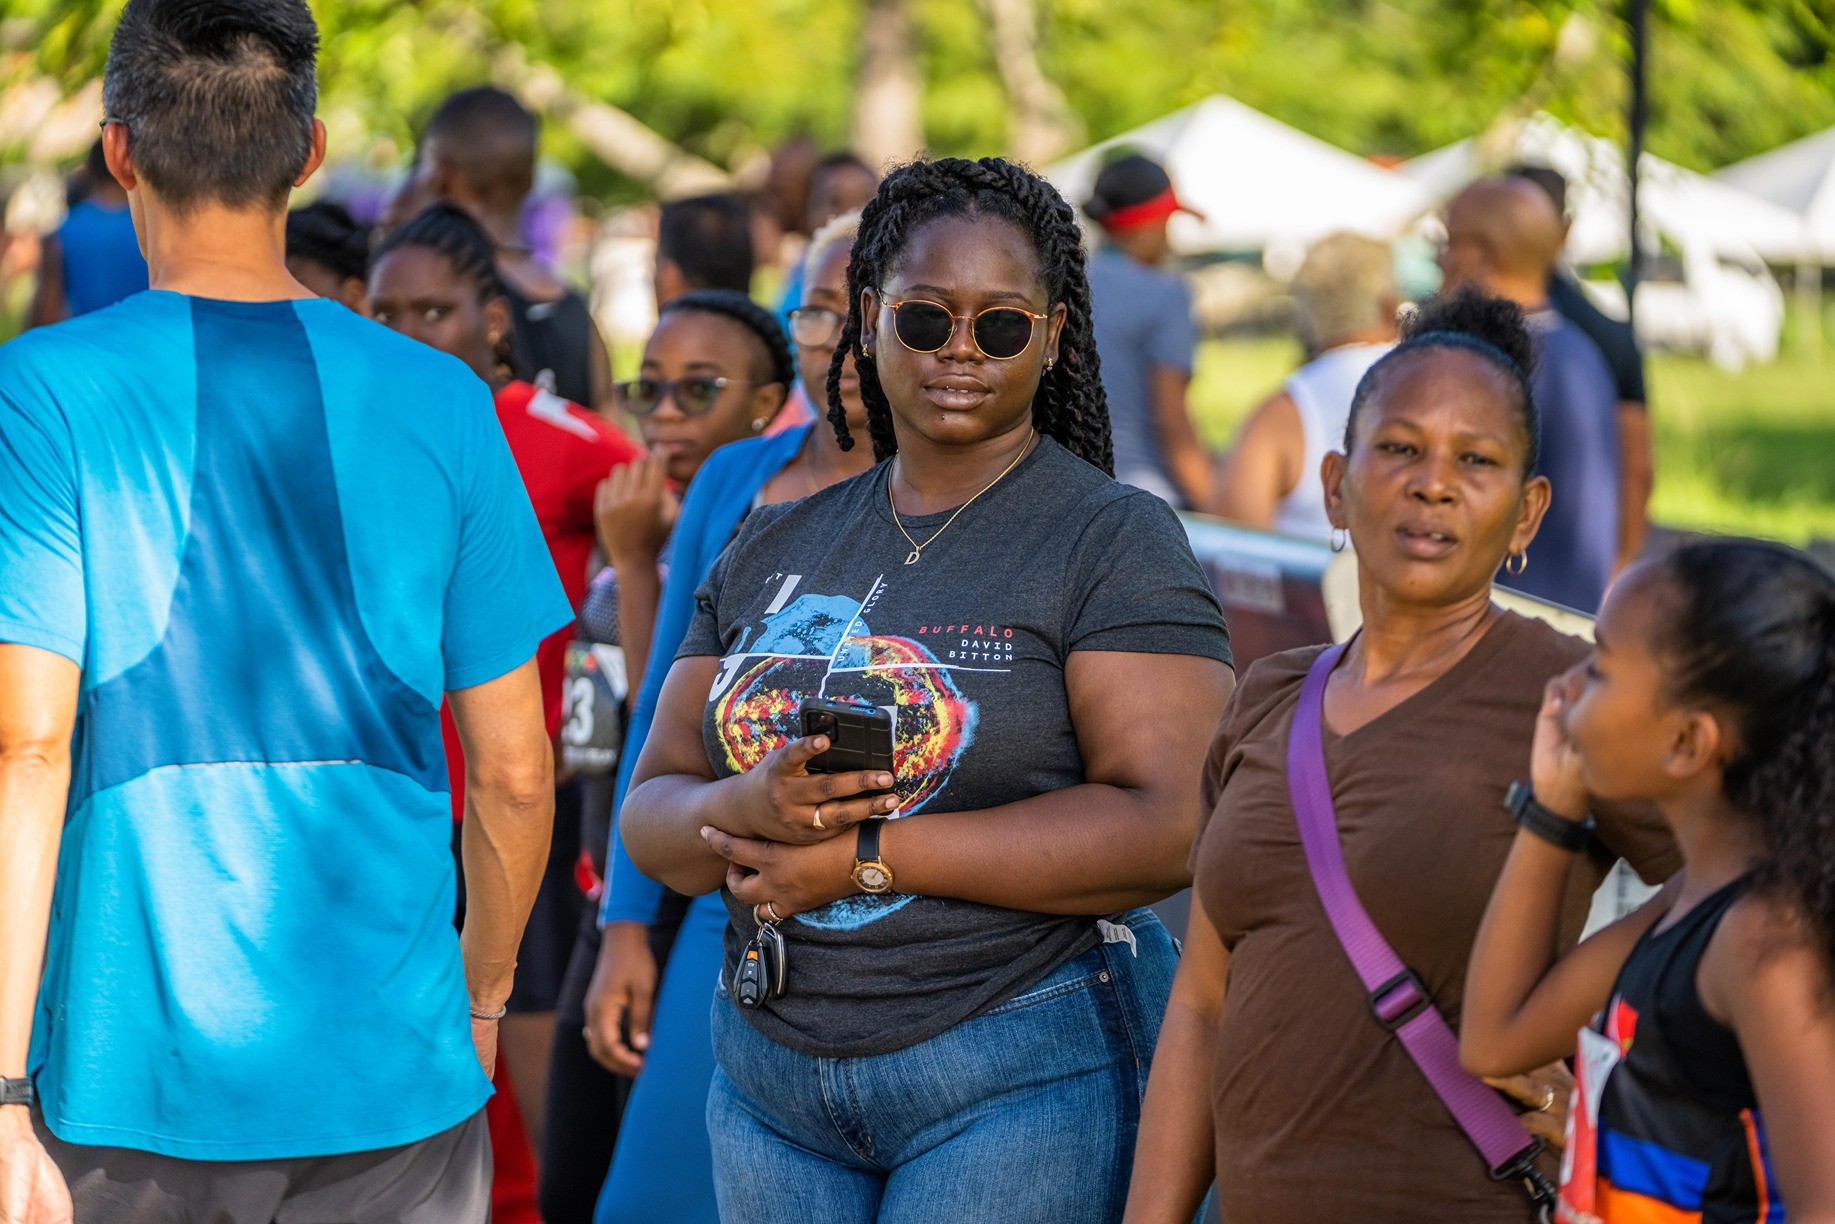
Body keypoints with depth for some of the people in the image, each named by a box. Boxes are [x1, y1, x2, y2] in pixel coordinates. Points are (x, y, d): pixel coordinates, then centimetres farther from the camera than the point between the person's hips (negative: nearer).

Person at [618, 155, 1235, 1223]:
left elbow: (1171, 825, -16)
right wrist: (751, 810, -14)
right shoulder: (773, 549, 12)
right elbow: (652, 815, 10)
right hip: (772, 1082, 5)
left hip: (1022, 1078, -5)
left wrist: (869, 856, -16)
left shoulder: (1113, 539, -4)